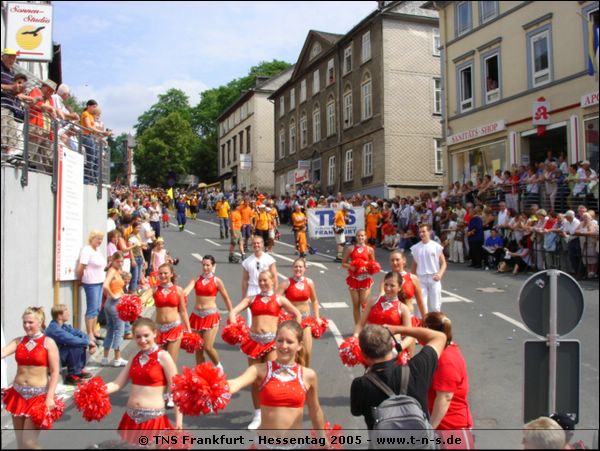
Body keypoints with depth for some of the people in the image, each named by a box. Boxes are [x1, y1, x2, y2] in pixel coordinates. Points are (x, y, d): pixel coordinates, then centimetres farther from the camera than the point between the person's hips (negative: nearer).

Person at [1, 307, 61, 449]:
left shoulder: (48, 343, -7)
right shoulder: (18, 341, 4)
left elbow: (55, 372, -9)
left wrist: (50, 397, -15)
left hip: (38, 395, -4)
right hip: (18, 394, 5)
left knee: (28, 441, -7)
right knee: (20, 441, 12)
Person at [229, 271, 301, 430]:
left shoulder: (279, 299, 7)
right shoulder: (251, 299, 10)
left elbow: (297, 315, 10)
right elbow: (234, 312, -1)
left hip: (272, 341, -2)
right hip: (254, 340, 2)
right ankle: (257, 415, 19)